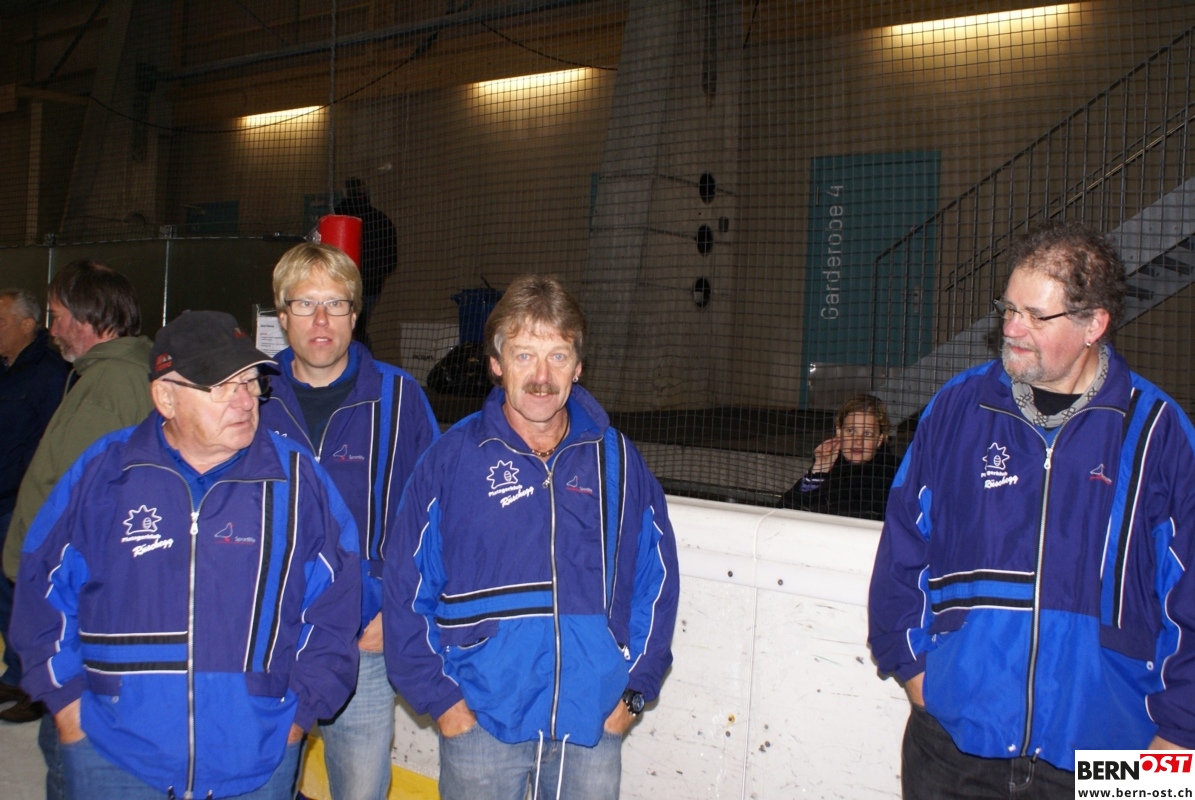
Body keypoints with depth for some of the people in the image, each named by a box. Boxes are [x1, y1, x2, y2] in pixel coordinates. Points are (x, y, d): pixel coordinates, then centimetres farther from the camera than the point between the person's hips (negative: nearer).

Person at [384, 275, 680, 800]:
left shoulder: (618, 460, 2)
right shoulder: (453, 459, -4)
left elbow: (656, 579, 7)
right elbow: (406, 588, -3)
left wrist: (636, 688, 3)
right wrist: (437, 695, -6)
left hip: (594, 723, 2)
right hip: (479, 723, -1)